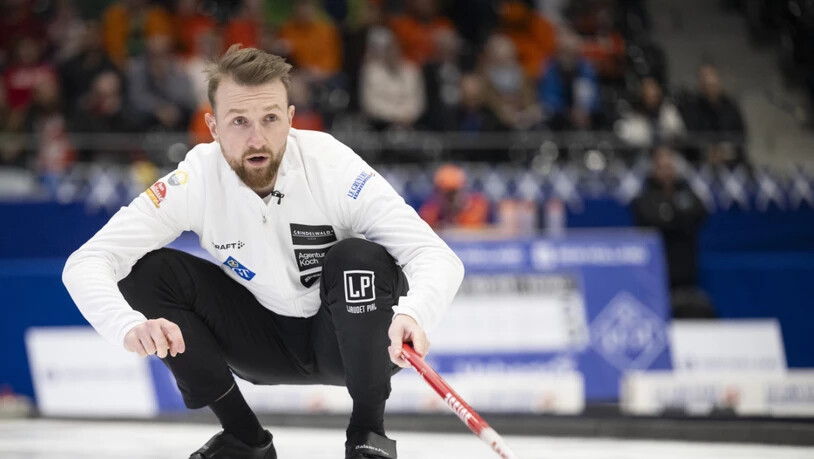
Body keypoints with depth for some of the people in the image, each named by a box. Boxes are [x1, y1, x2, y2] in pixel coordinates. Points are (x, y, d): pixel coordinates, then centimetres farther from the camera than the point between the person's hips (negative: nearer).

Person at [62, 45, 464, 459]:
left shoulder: (334, 168, -26)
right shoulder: (195, 182, -21)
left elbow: (438, 258, -30)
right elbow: (85, 263, -25)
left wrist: (411, 315, -54)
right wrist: (132, 326, -47)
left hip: (352, 338, -2)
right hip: (265, 340, 2)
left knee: (357, 257, -33)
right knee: (147, 271, -18)